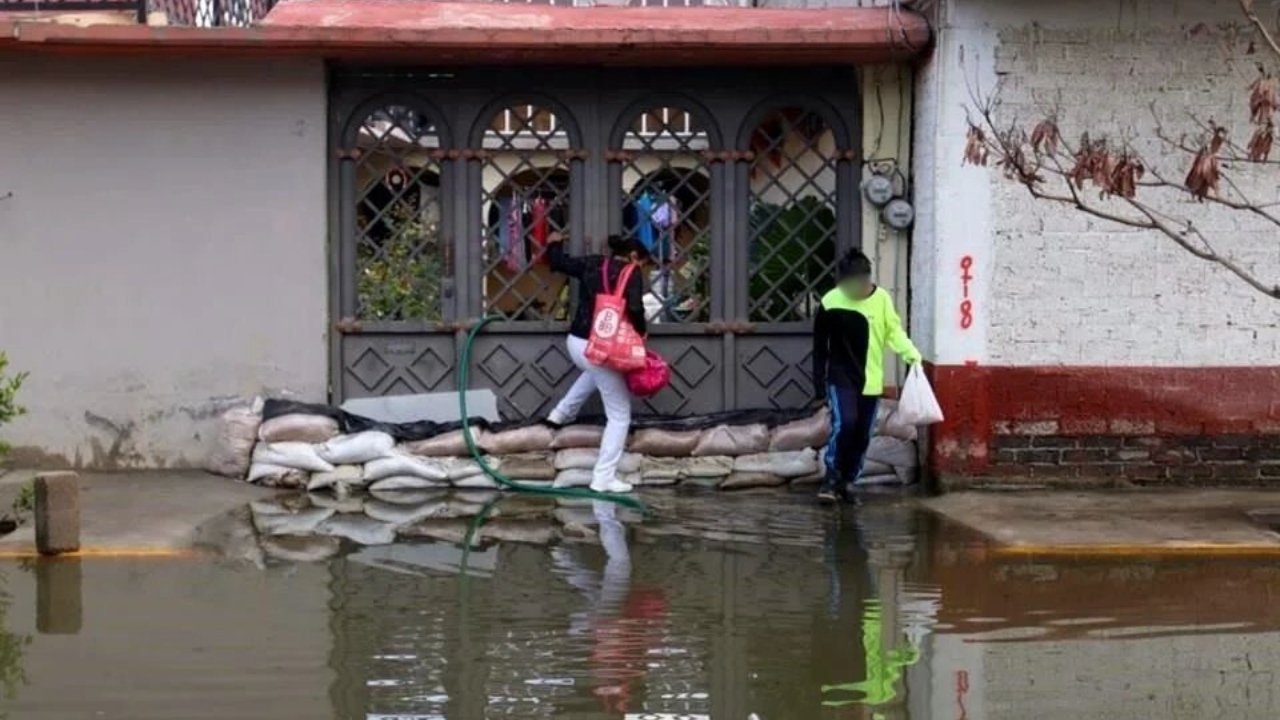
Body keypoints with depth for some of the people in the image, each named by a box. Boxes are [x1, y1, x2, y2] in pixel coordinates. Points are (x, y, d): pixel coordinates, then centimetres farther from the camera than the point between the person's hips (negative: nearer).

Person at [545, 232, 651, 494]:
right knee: (619, 415, 4)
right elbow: (635, 308, -20)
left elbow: (559, 262, 22)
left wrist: (555, 244, 43)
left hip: (576, 342, 7)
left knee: (596, 371, 45)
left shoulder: (592, 264, 10)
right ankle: (603, 478, -2)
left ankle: (562, 414, 44)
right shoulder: (631, 272, -6)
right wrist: (640, 334, -3)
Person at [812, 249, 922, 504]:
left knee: (862, 435, 5)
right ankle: (831, 478, -9)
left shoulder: (882, 299, -3)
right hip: (841, 376, -3)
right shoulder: (830, 303, -9)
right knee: (845, 423, -21)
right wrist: (820, 385, -3)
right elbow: (820, 347, -3)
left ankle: (846, 483, 18)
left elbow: (894, 330, 0)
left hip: (870, 380, 3)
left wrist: (911, 353, -19)